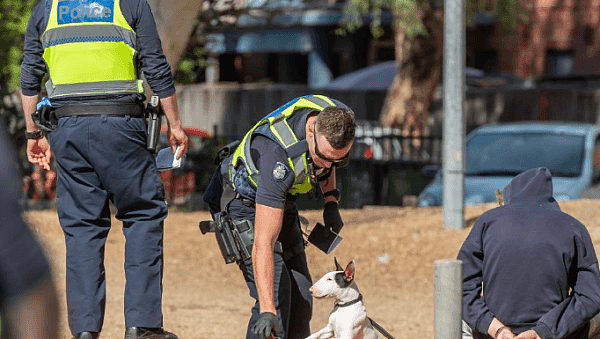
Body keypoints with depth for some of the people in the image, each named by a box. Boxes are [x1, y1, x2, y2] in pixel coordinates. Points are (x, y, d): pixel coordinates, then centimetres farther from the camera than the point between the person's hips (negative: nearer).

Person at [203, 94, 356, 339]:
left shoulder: (335, 117, -22)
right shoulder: (279, 156, -43)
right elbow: (263, 243, -45)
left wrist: (330, 201, -1)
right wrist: (267, 311, -51)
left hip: (281, 201, 7)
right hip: (242, 202, -7)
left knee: (301, 298, 6)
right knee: (277, 292, -22)